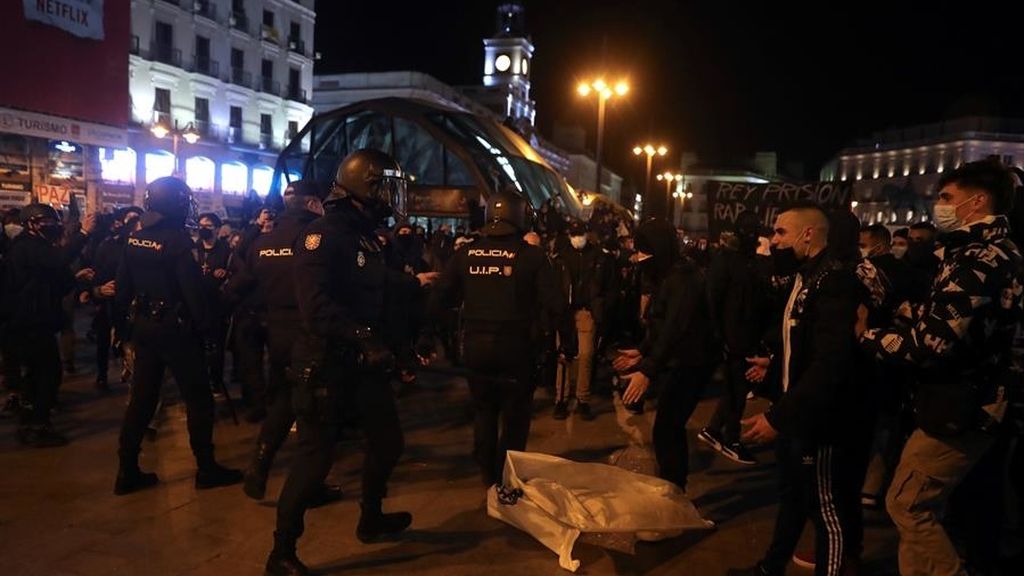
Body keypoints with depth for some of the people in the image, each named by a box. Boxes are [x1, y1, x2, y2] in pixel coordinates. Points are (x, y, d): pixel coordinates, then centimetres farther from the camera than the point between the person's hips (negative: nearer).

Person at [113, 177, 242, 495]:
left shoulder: (134, 239, 4)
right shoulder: (177, 241, -17)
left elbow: (123, 287, 8)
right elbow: (193, 291, -19)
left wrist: (129, 315, 18)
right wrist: (205, 328, -10)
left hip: (143, 326, 7)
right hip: (174, 328, -7)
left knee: (142, 397, 13)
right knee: (199, 398, 3)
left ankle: (127, 471, 17)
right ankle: (206, 468, 9)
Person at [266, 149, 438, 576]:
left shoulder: (367, 236, 11)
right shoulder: (323, 234, -18)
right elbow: (316, 304, -30)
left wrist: (415, 282, 36)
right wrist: (363, 336, -36)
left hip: (363, 361, 9)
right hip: (327, 362, -9)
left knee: (387, 441, 18)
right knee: (316, 454, -3)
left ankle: (371, 519, 40)